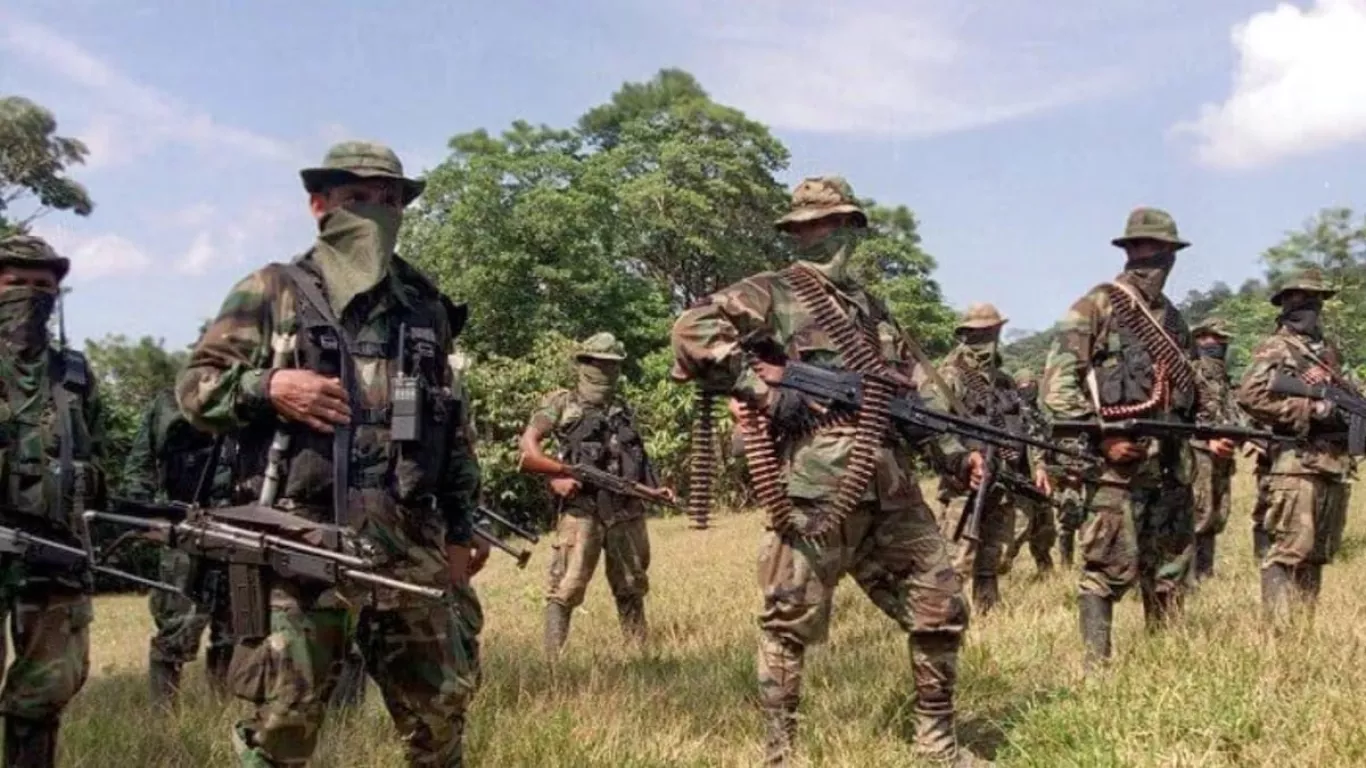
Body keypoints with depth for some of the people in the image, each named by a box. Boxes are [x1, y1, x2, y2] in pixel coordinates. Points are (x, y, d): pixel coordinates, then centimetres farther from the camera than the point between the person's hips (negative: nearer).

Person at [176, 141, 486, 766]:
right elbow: (193, 387, 4)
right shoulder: (271, 292, 3)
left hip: (412, 545, 4)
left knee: (441, 713, 11)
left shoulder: (426, 307, 14)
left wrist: (462, 528, 16)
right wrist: (268, 385, -14)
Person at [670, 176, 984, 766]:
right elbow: (692, 330, -11)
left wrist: (956, 452, 10)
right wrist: (761, 391, -15)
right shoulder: (774, 294, 3)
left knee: (941, 607, 10)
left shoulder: (872, 307, 23)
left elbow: (917, 385, 23)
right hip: (815, 493, -6)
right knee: (790, 625, -1)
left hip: (892, 492, 6)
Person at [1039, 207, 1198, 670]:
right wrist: (1101, 438, -17)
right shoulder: (1097, 307, -4)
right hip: (1114, 466, -7)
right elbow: (1055, 388, -11)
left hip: (1170, 470, 7)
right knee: (1108, 573, -6)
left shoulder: (1173, 319, 16)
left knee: (1169, 576, 13)